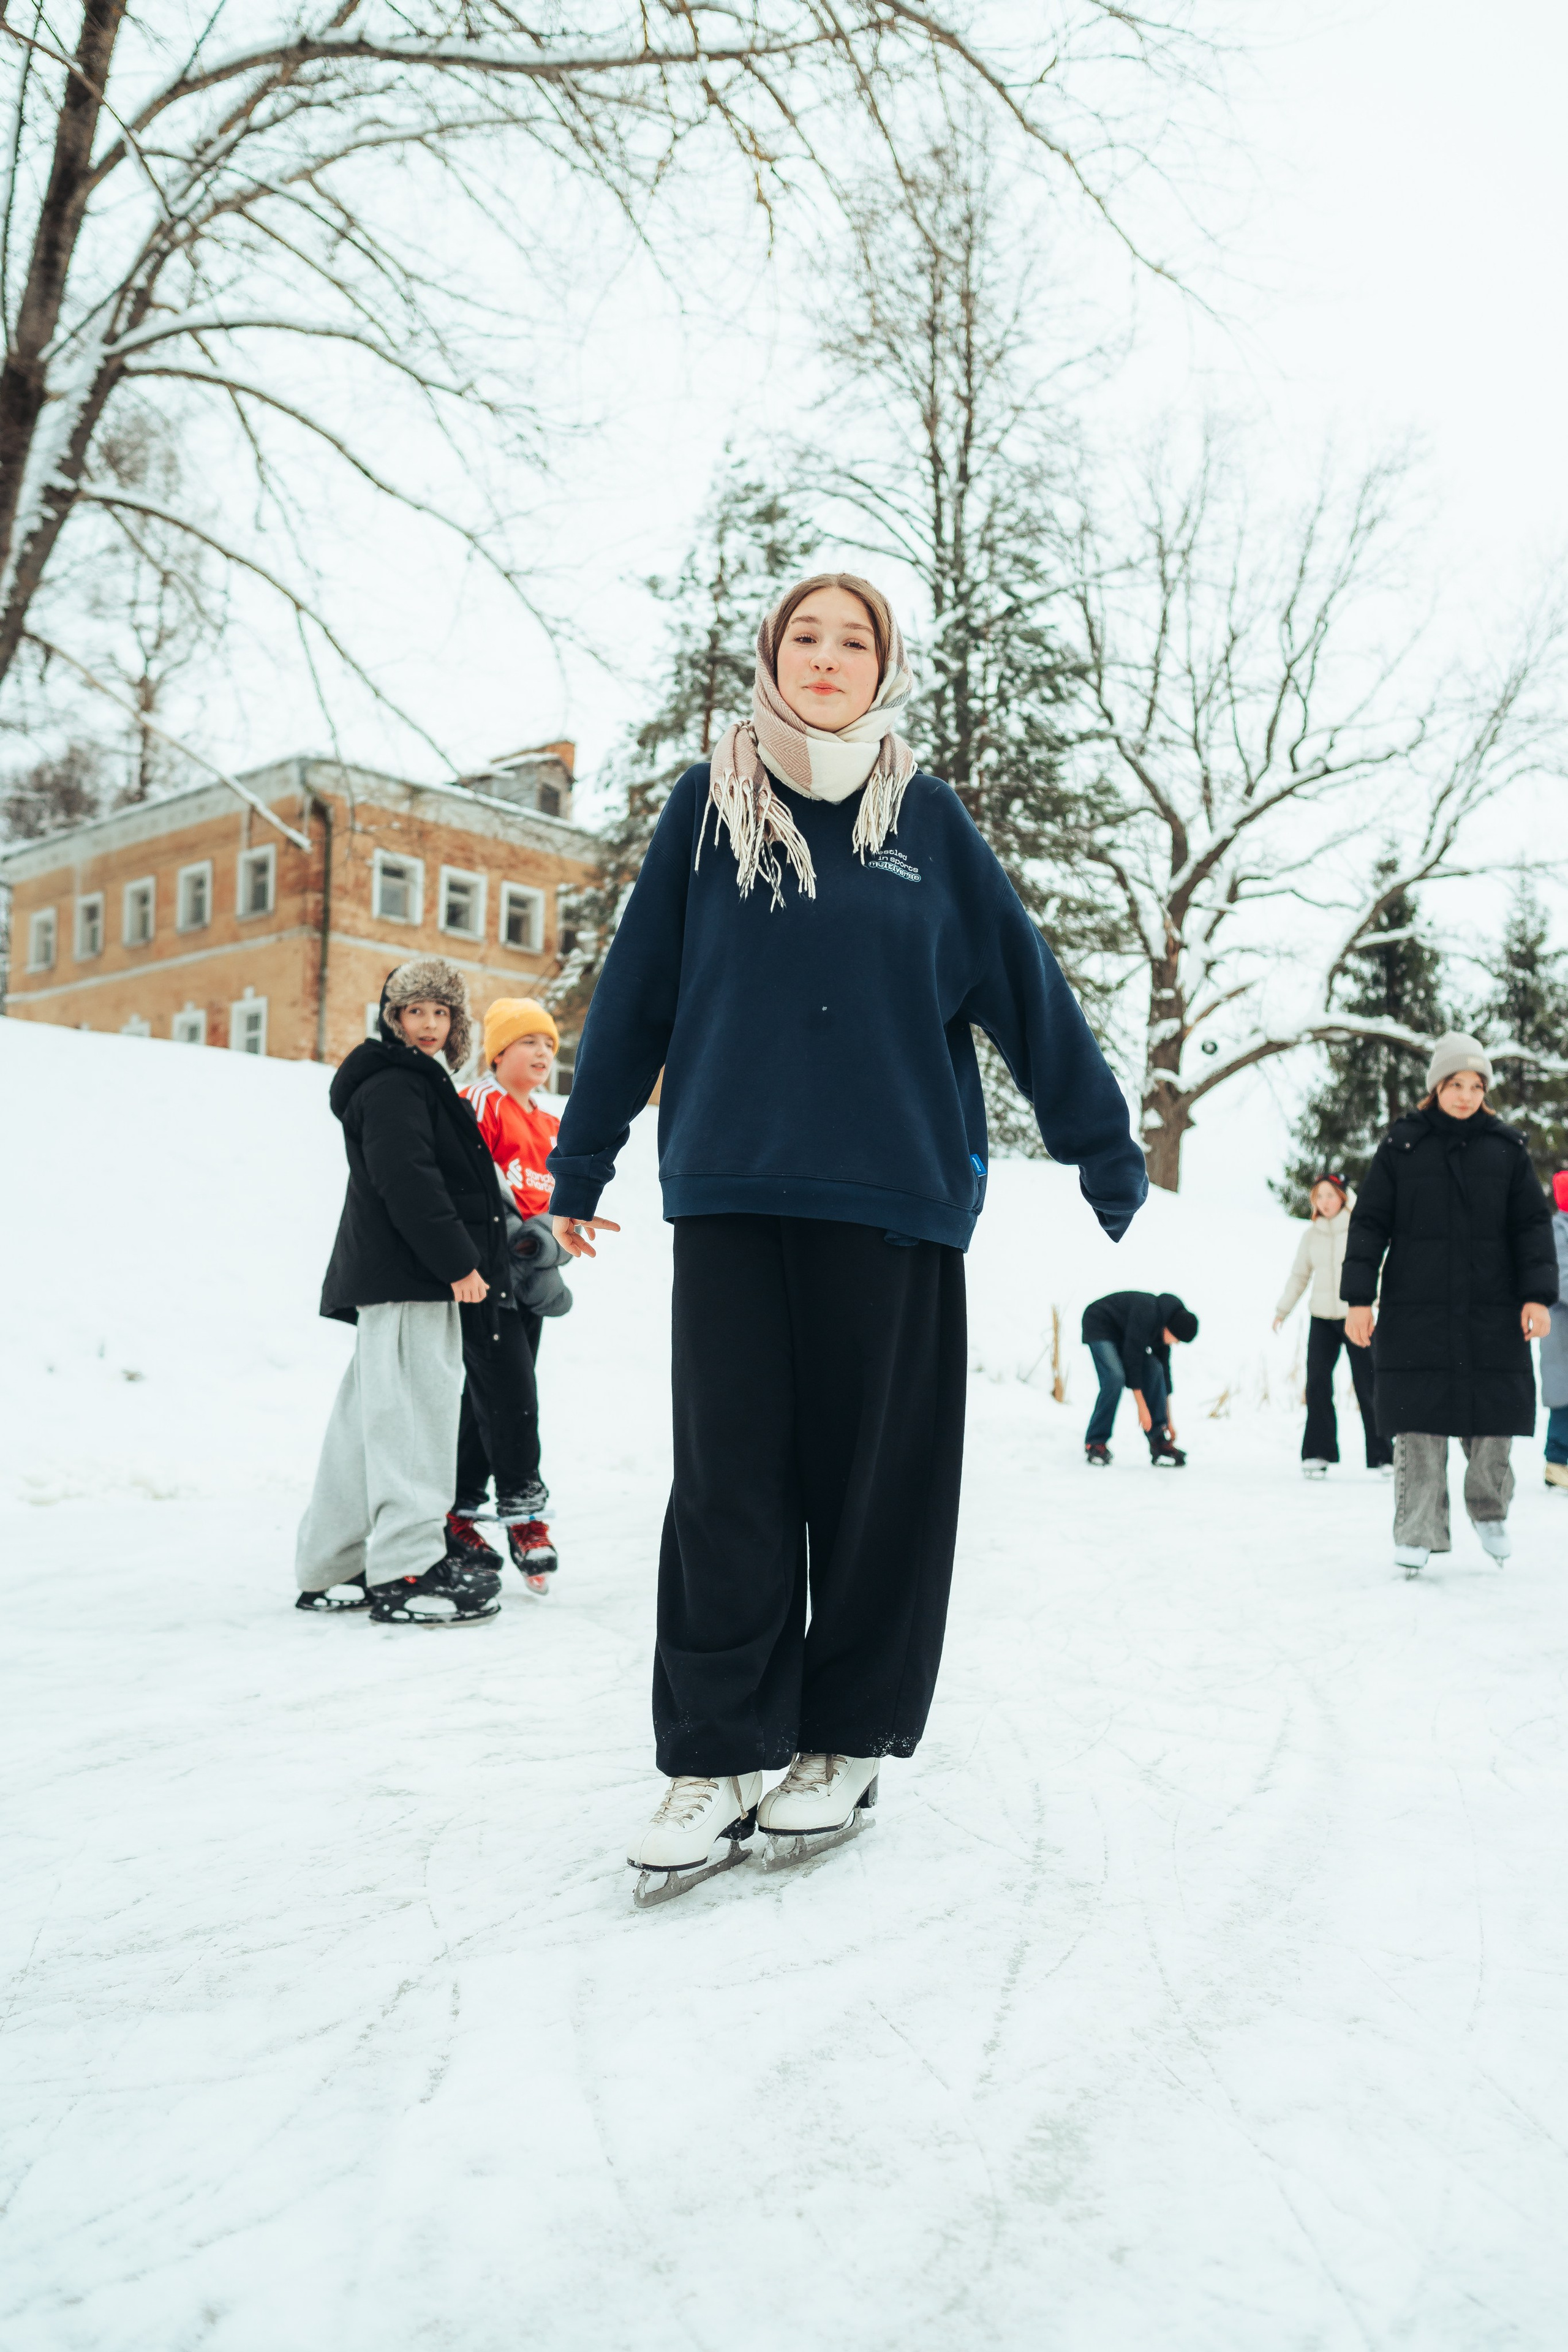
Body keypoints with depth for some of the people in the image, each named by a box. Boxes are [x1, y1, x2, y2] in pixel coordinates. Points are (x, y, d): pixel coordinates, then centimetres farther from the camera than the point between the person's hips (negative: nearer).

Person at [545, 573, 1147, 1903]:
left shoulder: (925, 816, 8)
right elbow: (635, 992, 11)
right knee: (729, 1478, 1)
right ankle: (716, 1764, 11)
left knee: (878, 1474, 5)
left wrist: (1104, 1147, 9)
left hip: (894, 1191, 0)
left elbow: (1025, 988, 9)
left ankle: (846, 1747, 20)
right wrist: (582, 1163, 14)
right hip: (731, 1191, 0)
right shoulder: (707, 807, 9)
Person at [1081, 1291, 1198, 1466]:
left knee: (1155, 1371, -9)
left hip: (1123, 1333, 8)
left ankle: (1160, 1443, -7)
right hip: (1099, 1325, -8)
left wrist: (1168, 1422, 7)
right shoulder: (1147, 1314, -32)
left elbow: (1164, 1369, 3)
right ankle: (1095, 1444, -16)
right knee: (1115, 1376, -26)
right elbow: (1132, 1359, -30)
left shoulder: (1165, 1327, -6)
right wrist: (1142, 1407, -26)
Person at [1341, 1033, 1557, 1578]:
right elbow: (1369, 1223, 3)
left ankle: (1490, 1511, 29)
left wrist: (1537, 1295, -3)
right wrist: (1359, 1298, -3)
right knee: (1418, 1425, -3)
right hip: (1415, 1312, -1)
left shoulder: (1506, 1148, 8)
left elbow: (1533, 1225, 8)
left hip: (1492, 1313, 1)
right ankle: (1418, 1532, 6)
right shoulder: (1401, 1145, 3)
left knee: (1493, 1418, 3)